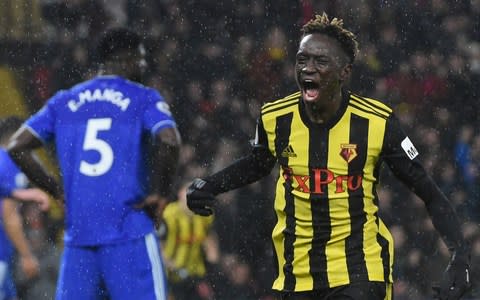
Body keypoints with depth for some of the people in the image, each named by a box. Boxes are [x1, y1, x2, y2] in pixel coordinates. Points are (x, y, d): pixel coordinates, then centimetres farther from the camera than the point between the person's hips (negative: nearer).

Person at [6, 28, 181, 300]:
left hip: (78, 234, 4)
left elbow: (17, 147, 8)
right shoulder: (143, 99, 2)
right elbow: (169, 141, -18)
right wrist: (160, 193, -6)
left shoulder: (65, 102, 15)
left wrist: (56, 190, 14)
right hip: (129, 231, -4)